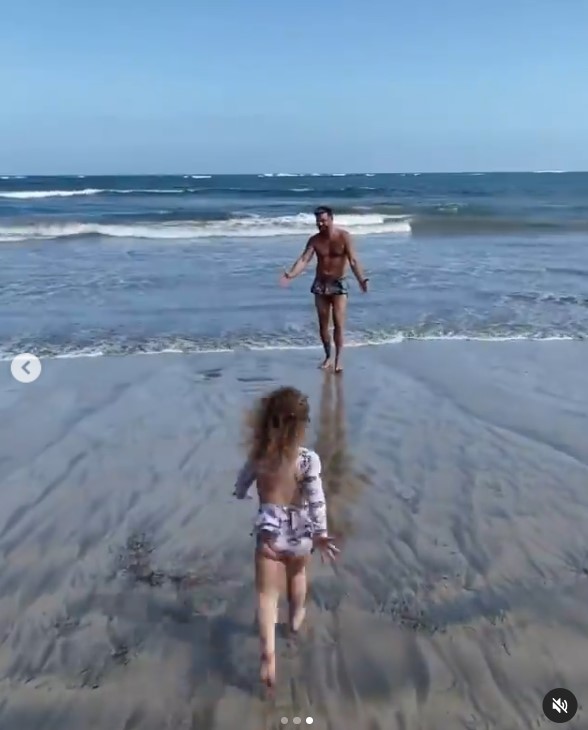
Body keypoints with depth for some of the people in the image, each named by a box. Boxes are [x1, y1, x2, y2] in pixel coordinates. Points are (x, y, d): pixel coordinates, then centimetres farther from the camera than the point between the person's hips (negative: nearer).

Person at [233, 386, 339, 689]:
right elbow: (316, 500, -17)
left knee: (267, 593, 7)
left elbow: (240, 488, 4)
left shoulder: (258, 456, -11)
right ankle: (296, 618, 53)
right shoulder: (308, 459, -20)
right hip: (299, 529, 0)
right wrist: (321, 534, -6)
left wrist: (240, 493, 27)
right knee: (297, 575, 30)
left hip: (269, 529, 0)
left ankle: (268, 654, -3)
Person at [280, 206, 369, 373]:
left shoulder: (344, 236, -11)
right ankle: (328, 356, 20)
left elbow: (353, 260, -19)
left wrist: (361, 279, -34)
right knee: (323, 324, 6)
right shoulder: (314, 239, -1)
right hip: (320, 284, 3)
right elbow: (304, 259, -10)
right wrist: (291, 275, -27)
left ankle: (338, 359, -1)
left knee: (338, 323, -9)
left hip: (339, 284, -3)